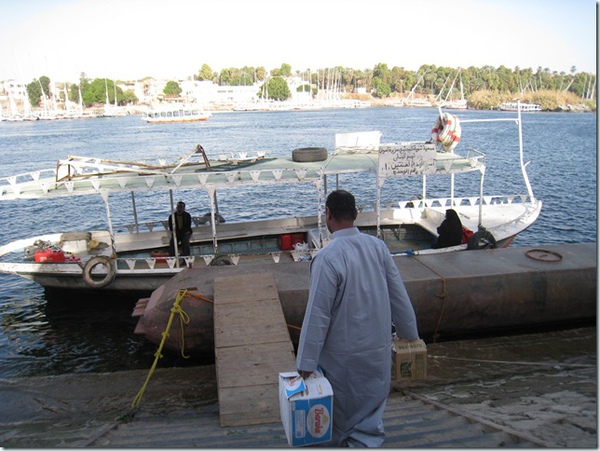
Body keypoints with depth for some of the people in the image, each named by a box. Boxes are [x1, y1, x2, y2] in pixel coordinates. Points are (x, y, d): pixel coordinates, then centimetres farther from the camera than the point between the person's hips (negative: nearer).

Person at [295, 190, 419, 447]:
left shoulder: (327, 257, -23)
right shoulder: (377, 246, -6)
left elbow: (318, 314, -21)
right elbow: (399, 295, 2)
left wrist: (306, 362, -13)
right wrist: (409, 332, 17)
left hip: (343, 354, -5)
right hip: (378, 348, 5)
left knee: (341, 408, 17)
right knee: (371, 407, 19)